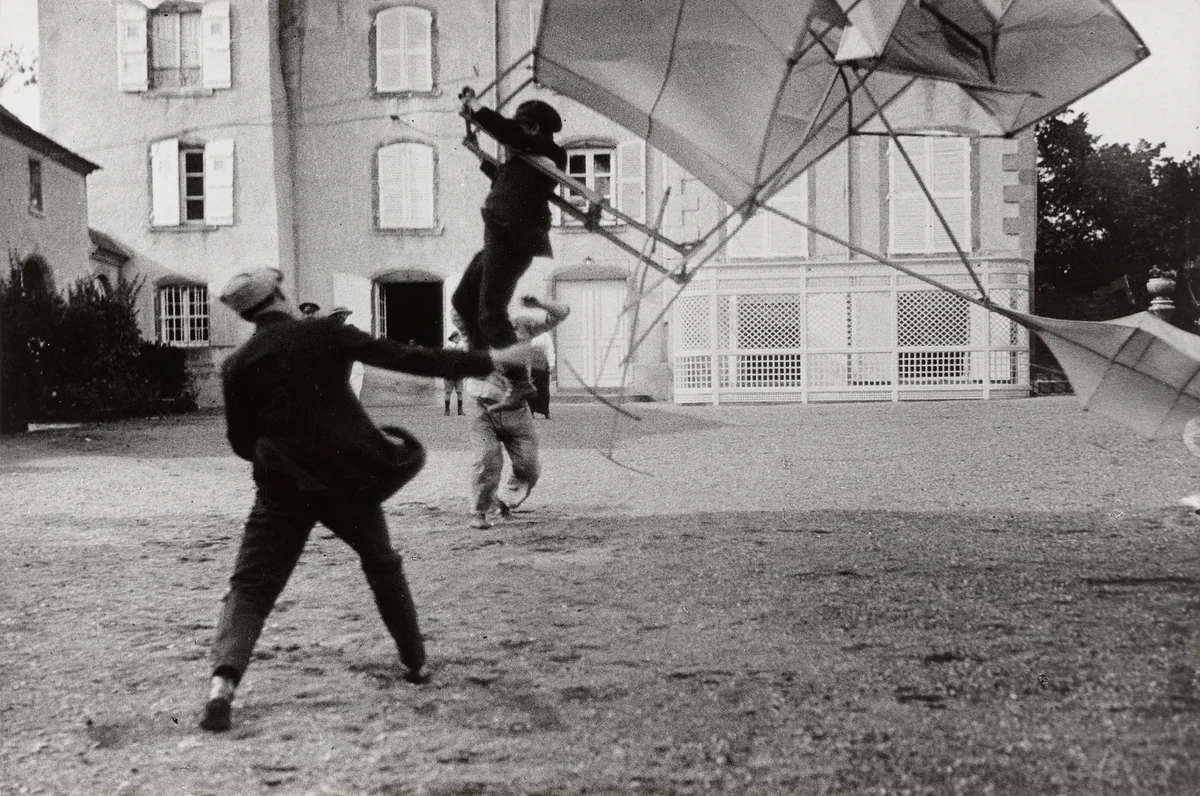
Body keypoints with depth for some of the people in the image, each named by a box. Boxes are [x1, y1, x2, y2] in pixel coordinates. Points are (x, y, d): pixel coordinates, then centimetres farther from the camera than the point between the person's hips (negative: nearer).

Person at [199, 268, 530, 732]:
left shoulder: (238, 365, 2)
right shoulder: (326, 333, 0)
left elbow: (241, 443, 6)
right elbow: (407, 360, -3)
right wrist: (490, 361, 0)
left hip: (283, 486, 0)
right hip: (348, 475, 0)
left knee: (250, 587, 2)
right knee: (382, 564, 22)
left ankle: (223, 681, -20)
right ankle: (416, 663, 30)